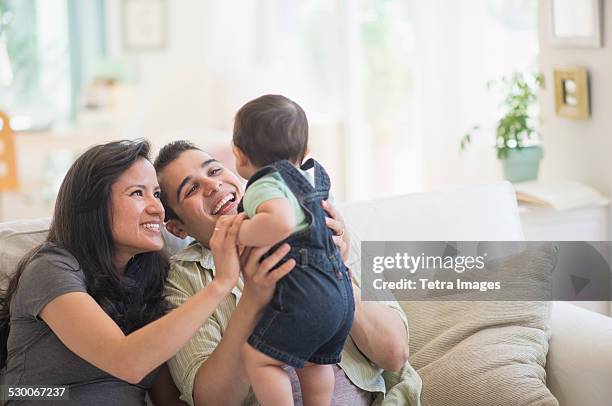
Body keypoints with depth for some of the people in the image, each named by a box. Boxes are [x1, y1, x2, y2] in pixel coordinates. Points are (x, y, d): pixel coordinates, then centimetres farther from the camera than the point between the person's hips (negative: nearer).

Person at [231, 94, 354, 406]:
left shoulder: (264, 186, -9)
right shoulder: (315, 176, 20)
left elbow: (281, 222, -32)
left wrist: (238, 234, -20)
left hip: (304, 294, -10)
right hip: (340, 290, 10)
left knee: (256, 357, -6)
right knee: (313, 361, 23)